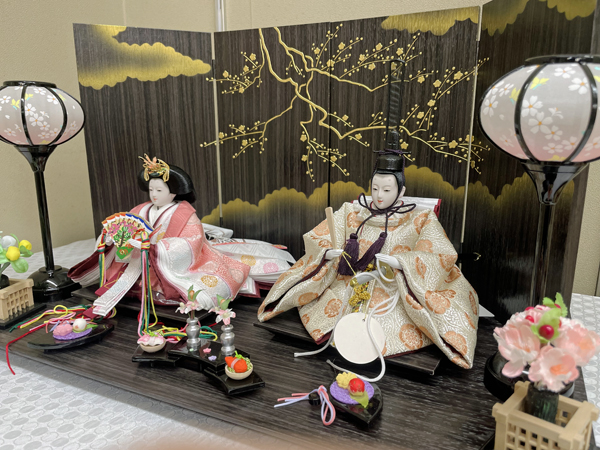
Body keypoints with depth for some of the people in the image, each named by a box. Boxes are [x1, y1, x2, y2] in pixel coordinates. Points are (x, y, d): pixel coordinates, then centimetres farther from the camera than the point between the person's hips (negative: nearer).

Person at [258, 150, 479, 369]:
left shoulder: (421, 220, -1)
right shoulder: (353, 212, 5)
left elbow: (442, 257, -12)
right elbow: (315, 237, 4)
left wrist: (399, 263, -28)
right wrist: (328, 252, -21)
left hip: (396, 292, -2)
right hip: (352, 284, 3)